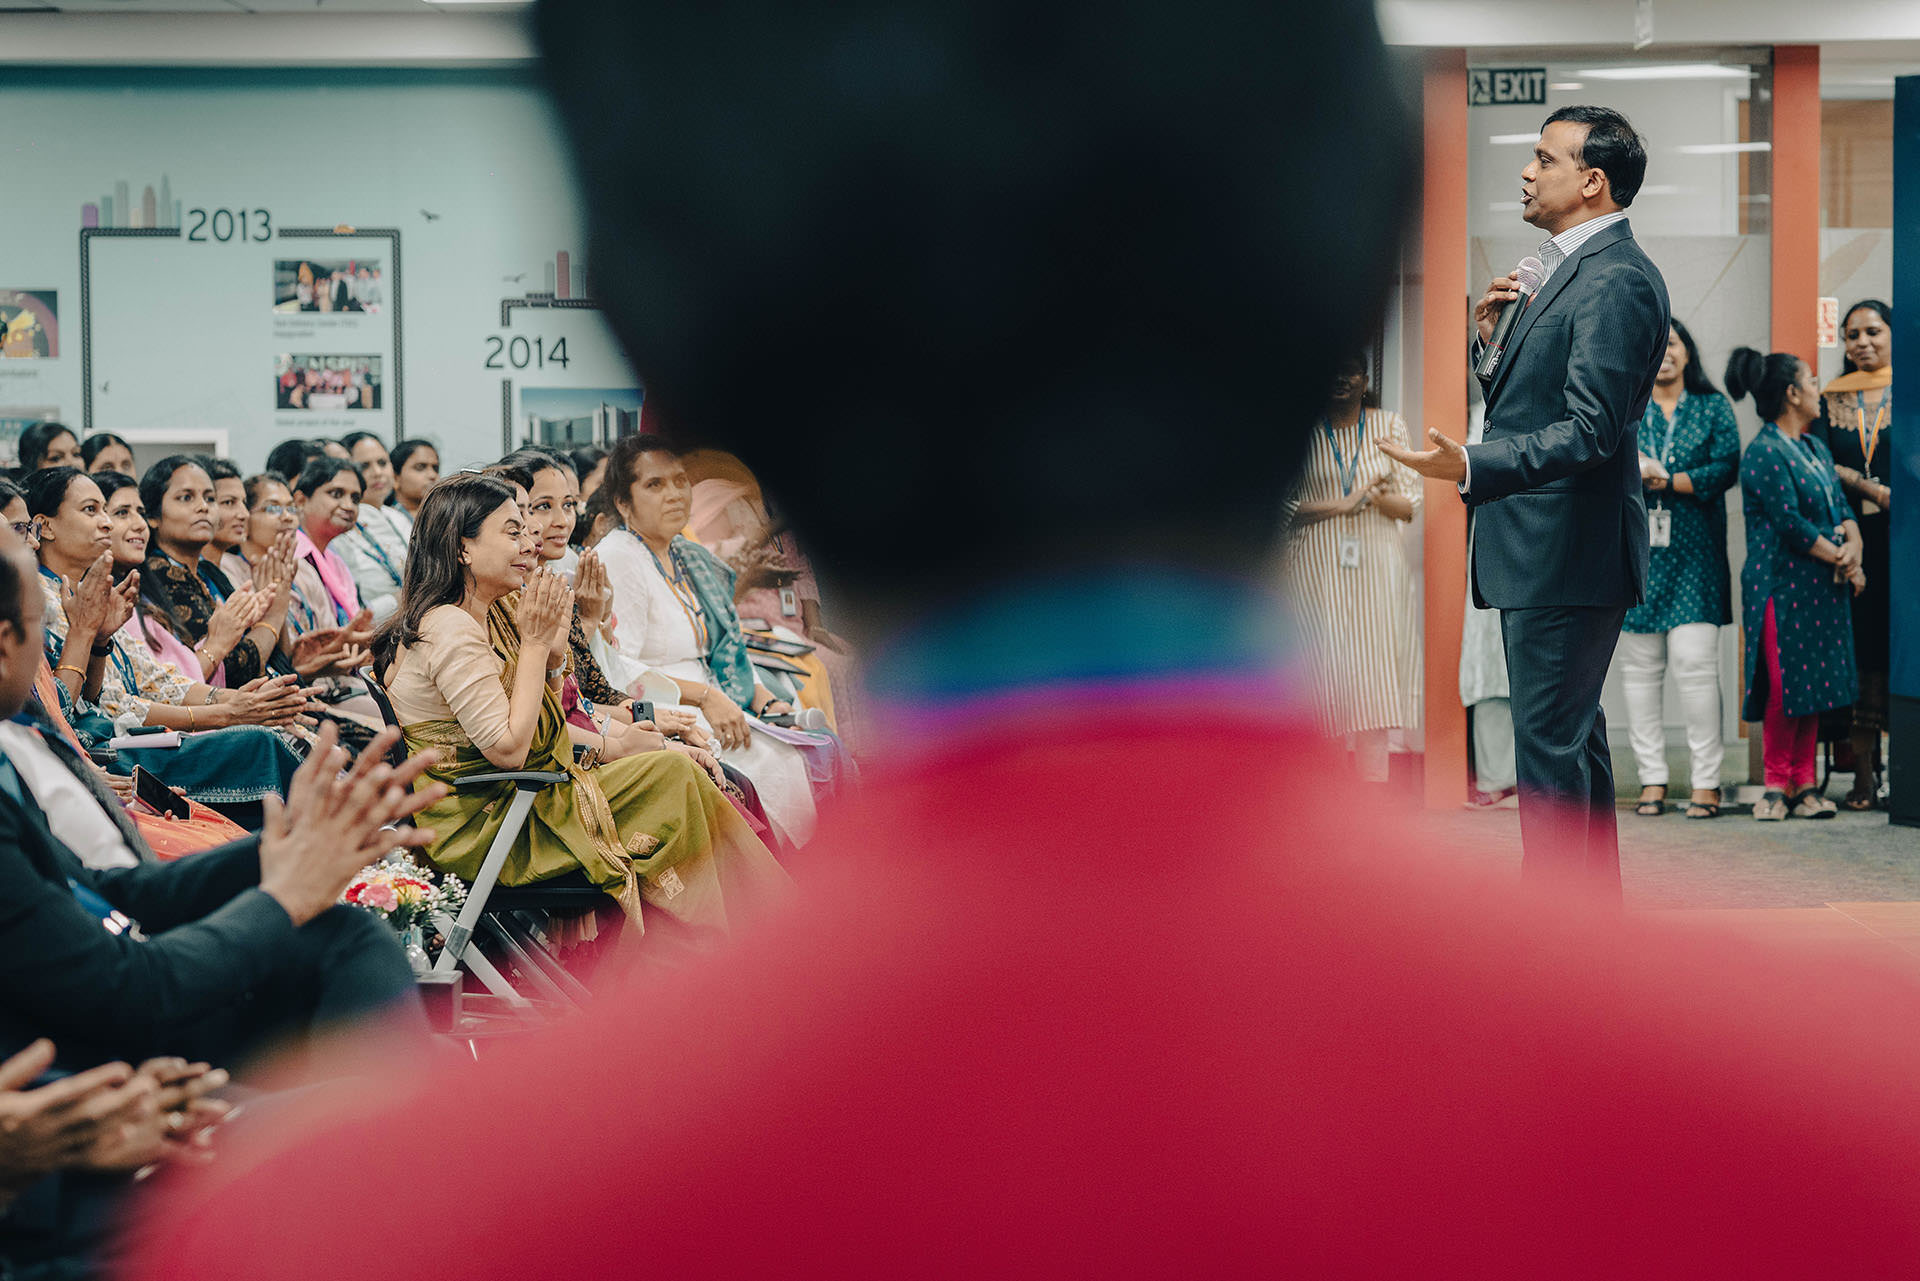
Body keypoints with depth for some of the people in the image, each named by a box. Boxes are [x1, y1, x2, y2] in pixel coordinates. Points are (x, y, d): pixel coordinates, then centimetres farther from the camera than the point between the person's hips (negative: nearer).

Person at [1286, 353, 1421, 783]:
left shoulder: (1389, 426, 10)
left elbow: (1409, 504, 8)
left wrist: (1378, 497, -13)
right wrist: (1344, 504, -10)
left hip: (1377, 565, 1)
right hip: (1318, 566, -1)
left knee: (1375, 664, -5)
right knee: (1323, 664, -8)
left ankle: (1374, 784, -6)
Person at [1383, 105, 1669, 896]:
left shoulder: (1616, 280, -16)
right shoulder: (1576, 269, 17)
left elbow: (1590, 430, -24)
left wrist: (1471, 468, -34)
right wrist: (1496, 340, 7)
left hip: (1567, 553, -11)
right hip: (1545, 548, 11)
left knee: (1549, 742, -7)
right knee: (1573, 736, 17)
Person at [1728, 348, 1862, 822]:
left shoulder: (1816, 447, 16)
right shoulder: (1764, 454, -12)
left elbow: (1842, 507, 12)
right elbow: (1791, 524, -16)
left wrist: (1852, 545, -9)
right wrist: (1841, 559, -9)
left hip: (1823, 586, 8)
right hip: (1782, 585, -8)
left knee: (1813, 685, 8)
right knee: (1783, 687, -6)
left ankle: (1805, 784, 12)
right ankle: (1778, 785, 4)